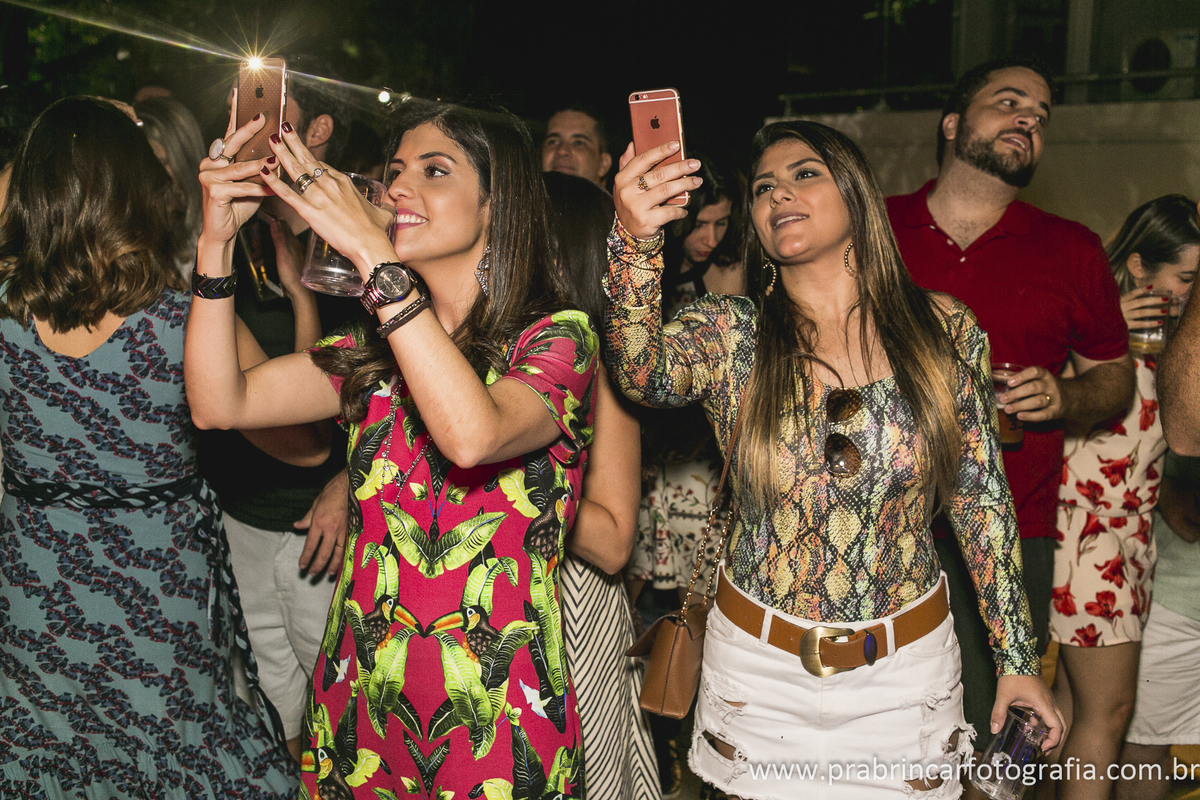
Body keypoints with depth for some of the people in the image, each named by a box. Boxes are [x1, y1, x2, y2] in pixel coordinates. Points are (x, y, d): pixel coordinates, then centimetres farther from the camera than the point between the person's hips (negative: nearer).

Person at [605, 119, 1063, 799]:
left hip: (908, 660, 1)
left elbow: (983, 500, 1)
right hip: (759, 660, 0)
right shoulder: (728, 333, -7)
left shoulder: (943, 328, -4)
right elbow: (643, 372, -30)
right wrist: (636, 239, -47)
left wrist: (1018, 658, 5)